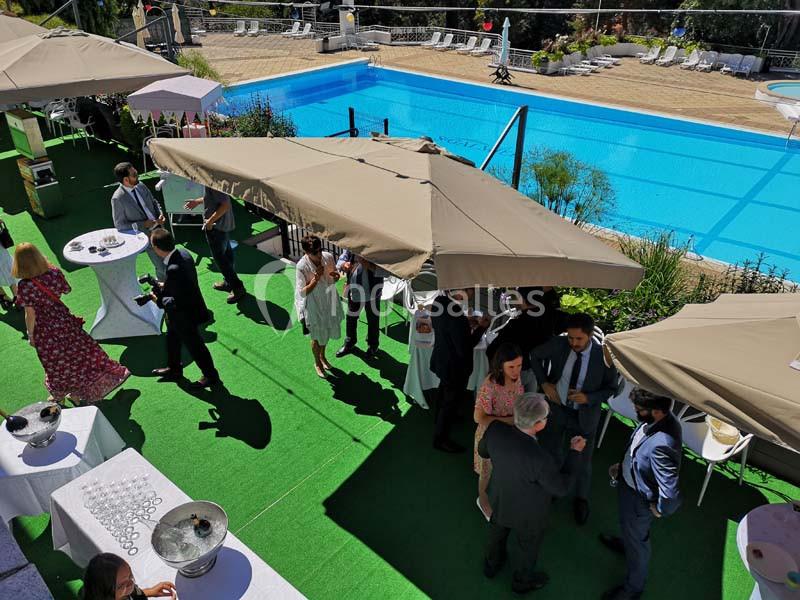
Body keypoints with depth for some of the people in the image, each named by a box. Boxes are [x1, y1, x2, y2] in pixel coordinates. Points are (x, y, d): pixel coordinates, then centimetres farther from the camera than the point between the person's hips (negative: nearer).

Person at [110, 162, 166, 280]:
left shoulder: (140, 185, -3)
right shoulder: (117, 198, -20)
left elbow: (153, 202, 13)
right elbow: (119, 225, -14)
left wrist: (160, 214, -7)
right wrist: (143, 225, -21)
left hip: (158, 228, 6)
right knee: (162, 267, 0)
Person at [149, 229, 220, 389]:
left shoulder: (174, 270, -37)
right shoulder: (182, 253, -10)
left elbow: (178, 303, -28)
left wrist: (160, 300, -12)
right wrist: (165, 286, 3)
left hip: (185, 315, -9)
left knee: (194, 345, 12)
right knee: (172, 339, 28)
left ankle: (211, 376, 32)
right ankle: (174, 369, 50)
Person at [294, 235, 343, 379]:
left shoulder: (328, 257, -15)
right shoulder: (302, 267, -27)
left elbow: (336, 278, 2)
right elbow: (302, 292, -21)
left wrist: (335, 276, -22)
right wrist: (315, 280, -34)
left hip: (329, 302, 5)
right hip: (314, 306, -5)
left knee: (327, 332, 26)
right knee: (317, 337, 17)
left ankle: (322, 356, 54)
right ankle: (317, 363, 44)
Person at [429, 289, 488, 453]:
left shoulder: (439, 301, -13)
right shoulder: (457, 317, -38)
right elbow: (464, 349, -29)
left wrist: (466, 323, -3)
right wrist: (481, 327, -21)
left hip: (441, 358, 9)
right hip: (454, 366, -8)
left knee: (444, 389, 33)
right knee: (452, 401, 14)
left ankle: (440, 418, 60)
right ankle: (441, 439, 34)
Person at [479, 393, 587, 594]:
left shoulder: (495, 429, -30)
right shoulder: (540, 459, -44)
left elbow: (483, 451, -6)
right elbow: (561, 487, -23)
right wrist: (575, 452, -15)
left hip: (499, 499, 4)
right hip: (527, 513, -4)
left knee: (497, 529, 34)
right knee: (526, 546, 27)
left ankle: (491, 564, 63)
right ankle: (522, 581, 57)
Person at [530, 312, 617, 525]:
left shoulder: (603, 356, -23)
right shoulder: (558, 344, -20)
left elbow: (611, 388, -7)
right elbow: (535, 355, 0)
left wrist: (588, 398, -24)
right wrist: (544, 383, -10)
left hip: (584, 416, -1)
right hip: (557, 409, 1)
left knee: (583, 461, 18)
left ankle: (581, 500, 46)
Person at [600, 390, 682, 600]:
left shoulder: (661, 445, -45)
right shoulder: (659, 418, -18)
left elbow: (671, 494, -41)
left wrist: (660, 510, -22)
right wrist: (622, 465, 4)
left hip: (639, 498, -8)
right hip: (628, 481, 8)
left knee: (637, 540, 21)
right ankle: (625, 543, 70)